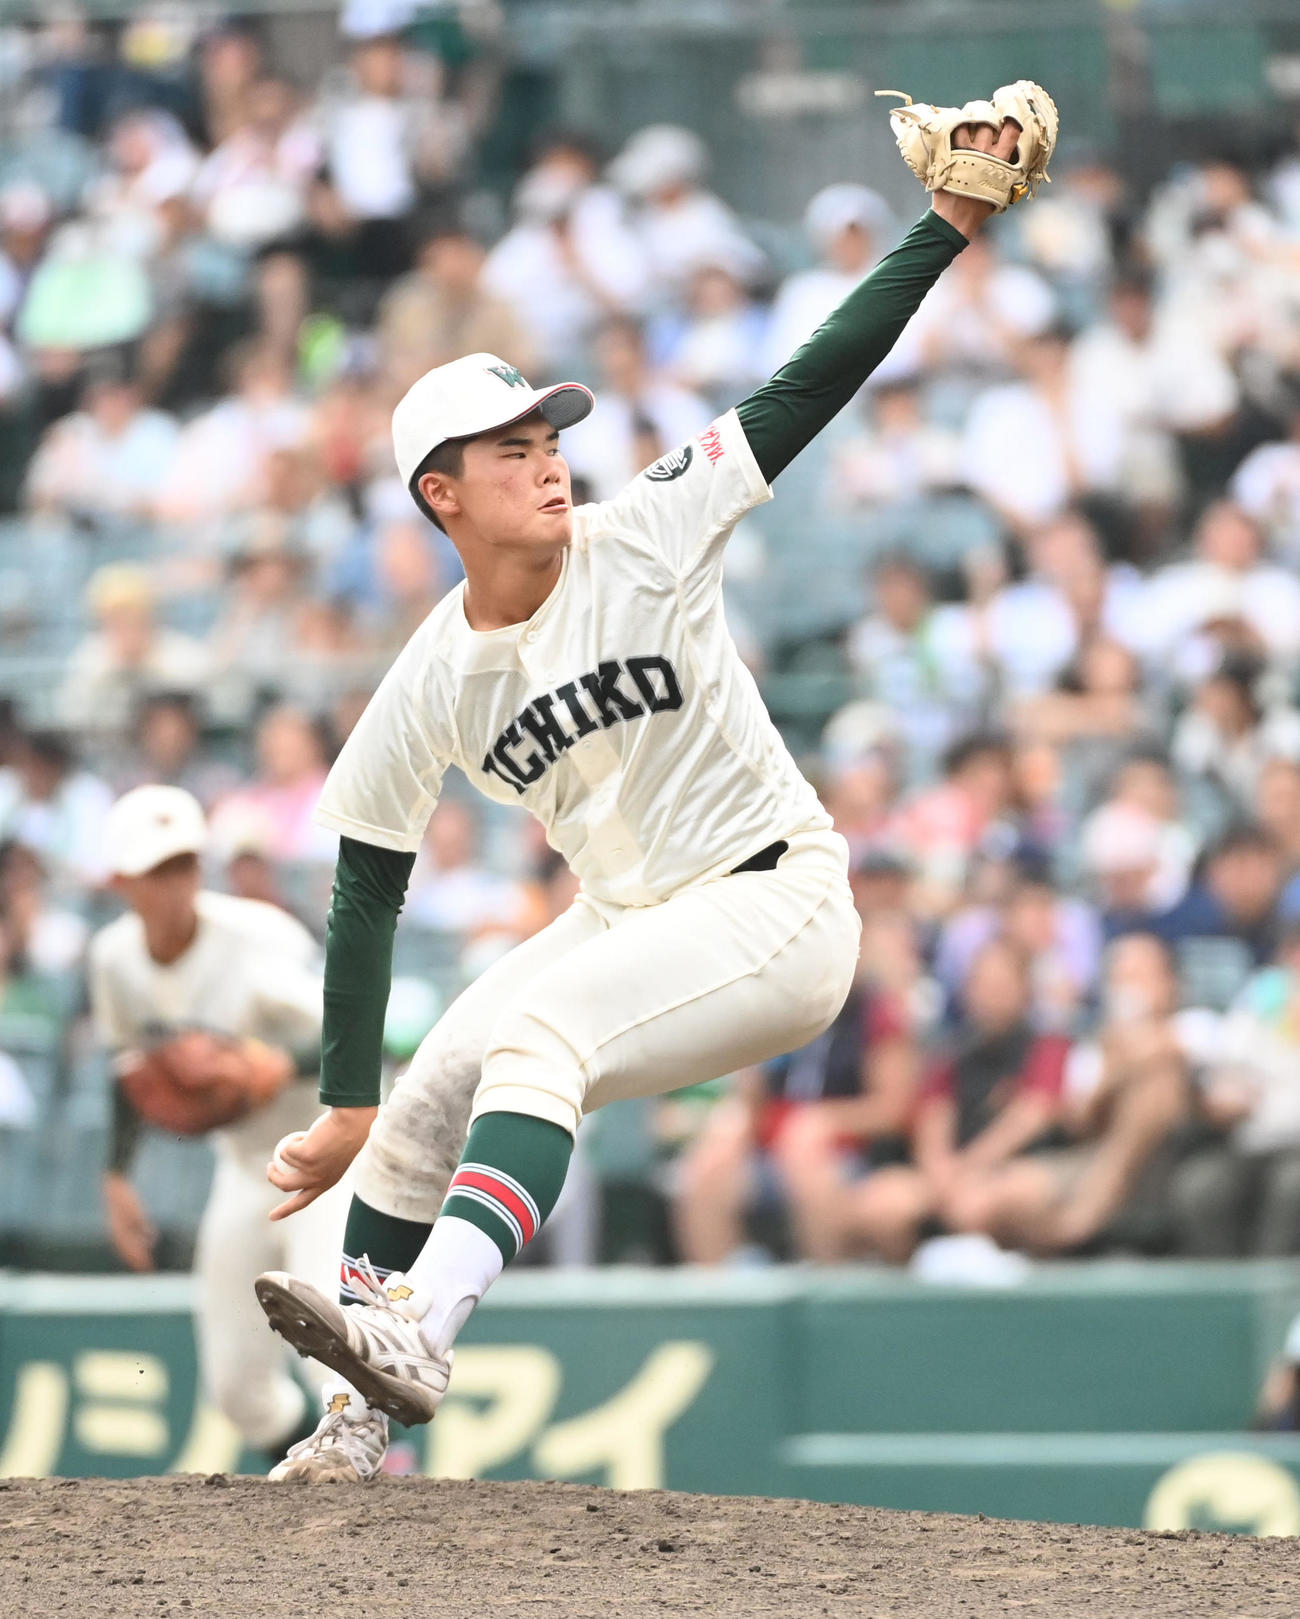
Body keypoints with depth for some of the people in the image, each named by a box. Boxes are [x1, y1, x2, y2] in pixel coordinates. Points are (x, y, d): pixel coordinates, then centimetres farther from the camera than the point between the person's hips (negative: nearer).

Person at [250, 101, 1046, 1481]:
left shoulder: (646, 540, -12)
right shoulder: (431, 685, -3)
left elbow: (812, 384, -16)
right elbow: (367, 886, 5)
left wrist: (951, 223, -25)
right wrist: (343, 1108, 5)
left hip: (779, 908, -6)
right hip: (624, 923, 6)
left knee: (536, 1029, -28)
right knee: (419, 1113, 3)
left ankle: (417, 1332, -42)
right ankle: (356, 1427, 15)